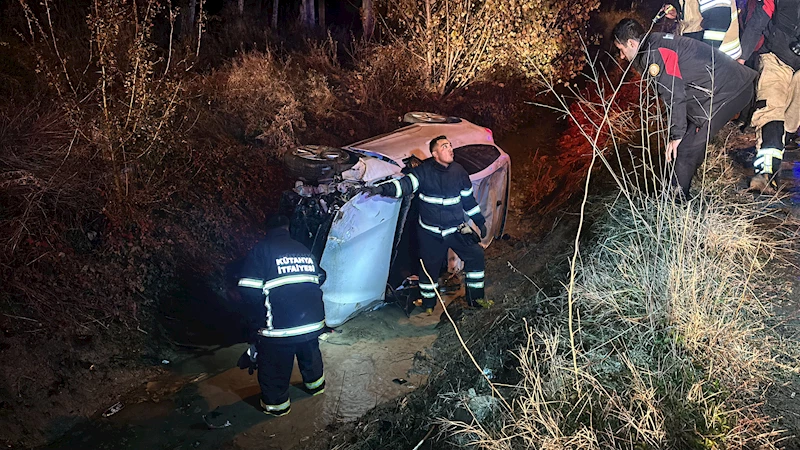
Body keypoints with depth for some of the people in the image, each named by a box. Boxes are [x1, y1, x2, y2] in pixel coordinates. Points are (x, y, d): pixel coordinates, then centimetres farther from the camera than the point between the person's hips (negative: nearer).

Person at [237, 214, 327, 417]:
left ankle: (276, 404, 31)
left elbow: (249, 289, -15)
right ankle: (315, 384, 51)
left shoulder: (262, 249, -9)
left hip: (279, 326, -5)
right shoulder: (303, 249, 6)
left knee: (275, 368, 16)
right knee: (310, 354, 30)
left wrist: (261, 310, 2)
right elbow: (320, 277, 12)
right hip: (313, 321, 5)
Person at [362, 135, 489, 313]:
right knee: (430, 266, 5)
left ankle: (475, 298, 16)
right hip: (430, 233, -3)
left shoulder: (458, 171, 0)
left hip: (457, 229, 3)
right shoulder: (424, 170, -11)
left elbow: (468, 199, 11)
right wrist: (382, 189, -42)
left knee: (476, 255, -1)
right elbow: (405, 184, -24)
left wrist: (480, 221, 16)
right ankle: (428, 305, 26)